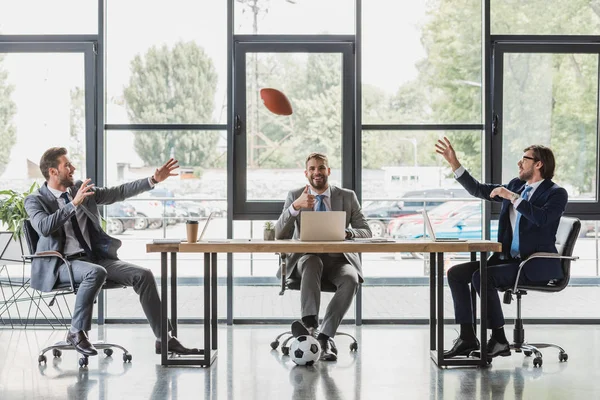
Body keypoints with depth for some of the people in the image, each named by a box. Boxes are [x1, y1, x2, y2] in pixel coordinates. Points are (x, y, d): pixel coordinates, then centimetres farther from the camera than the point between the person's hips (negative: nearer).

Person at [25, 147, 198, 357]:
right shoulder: (35, 200, -3)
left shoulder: (80, 188, 12)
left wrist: (154, 180, 7)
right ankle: (76, 332, -21)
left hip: (95, 258, 6)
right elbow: (44, 228, -22)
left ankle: (164, 339, -9)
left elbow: (119, 192, 14)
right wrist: (74, 203, -26)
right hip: (61, 265, -5)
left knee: (143, 275, -13)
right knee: (96, 272, -38)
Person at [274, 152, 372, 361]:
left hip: (338, 259, 1)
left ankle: (324, 337, -36)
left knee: (351, 279, -33)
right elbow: (280, 234, -4)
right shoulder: (295, 196, 7)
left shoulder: (348, 197, 8)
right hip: (305, 257, -1)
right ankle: (310, 324, -53)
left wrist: (347, 232, -20)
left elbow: (366, 232, 4)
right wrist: (295, 207, -22)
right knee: (312, 263, -37)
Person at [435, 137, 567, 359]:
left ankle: (499, 340, -18)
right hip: (507, 259, 8)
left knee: (482, 277, -29)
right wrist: (453, 162, 11)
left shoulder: (556, 193, -7)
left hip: (536, 265, -8)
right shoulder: (516, 185, 14)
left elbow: (541, 218, -28)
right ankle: (467, 338, -6)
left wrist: (512, 197, -24)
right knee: (455, 273, -6)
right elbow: (478, 190, 16)